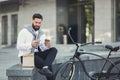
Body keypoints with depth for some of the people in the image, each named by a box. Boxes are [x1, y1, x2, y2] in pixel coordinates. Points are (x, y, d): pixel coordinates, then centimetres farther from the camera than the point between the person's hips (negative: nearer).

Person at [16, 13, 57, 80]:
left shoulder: (41, 34, 11)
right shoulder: (24, 31, -5)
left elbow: (43, 48, 1)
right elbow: (19, 46, -16)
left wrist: (48, 46, -24)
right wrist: (31, 44, -32)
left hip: (37, 54, 6)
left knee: (53, 50, -22)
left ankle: (45, 68, -42)